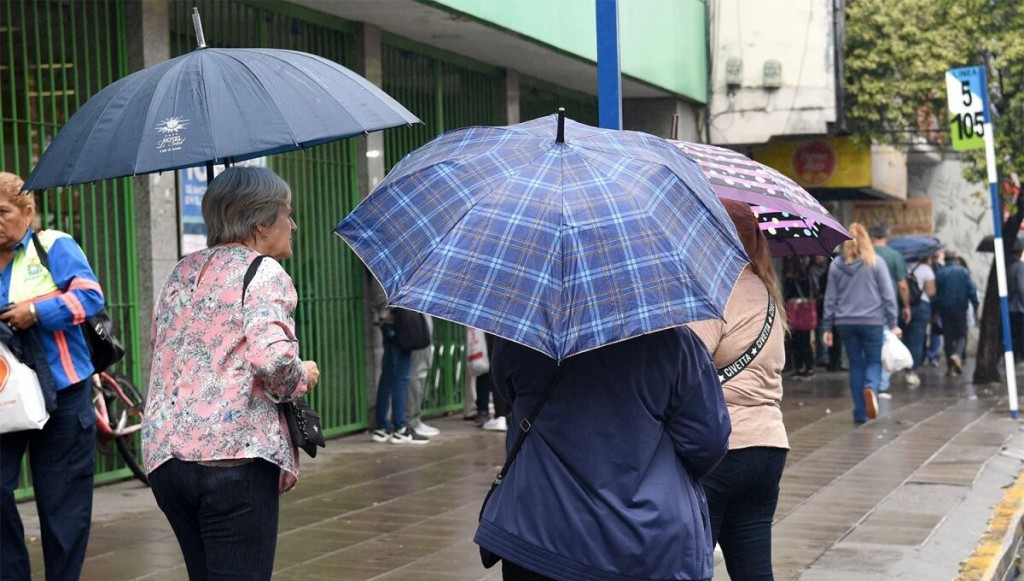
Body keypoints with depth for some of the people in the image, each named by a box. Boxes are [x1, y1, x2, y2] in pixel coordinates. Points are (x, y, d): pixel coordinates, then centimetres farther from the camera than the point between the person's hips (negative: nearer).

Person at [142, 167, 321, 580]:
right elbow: (272, 357, -20)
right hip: (235, 454, -8)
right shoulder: (263, 272, -5)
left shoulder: (182, 273, 18)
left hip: (164, 453, 8)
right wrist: (303, 378, -1)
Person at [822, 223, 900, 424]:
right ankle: (870, 388, -23)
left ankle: (860, 413, 8)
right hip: (872, 321, -2)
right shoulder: (876, 263, -3)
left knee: (856, 364, 11)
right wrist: (893, 324, 2)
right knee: (873, 361, 9)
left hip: (845, 323, 2)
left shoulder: (836, 265, 3)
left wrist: (828, 328, 11)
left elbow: (830, 299, 6)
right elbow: (888, 295, -3)